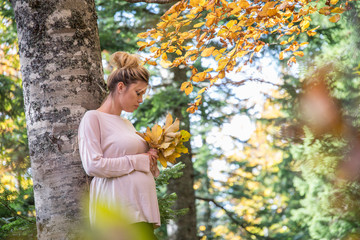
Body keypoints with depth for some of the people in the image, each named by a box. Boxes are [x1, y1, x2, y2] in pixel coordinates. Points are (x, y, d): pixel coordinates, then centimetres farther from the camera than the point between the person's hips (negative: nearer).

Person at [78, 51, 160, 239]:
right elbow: (93, 165, -13)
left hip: (142, 209, 7)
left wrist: (151, 161, 6)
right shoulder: (93, 118, -1)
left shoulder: (127, 124, 21)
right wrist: (137, 161, -8)